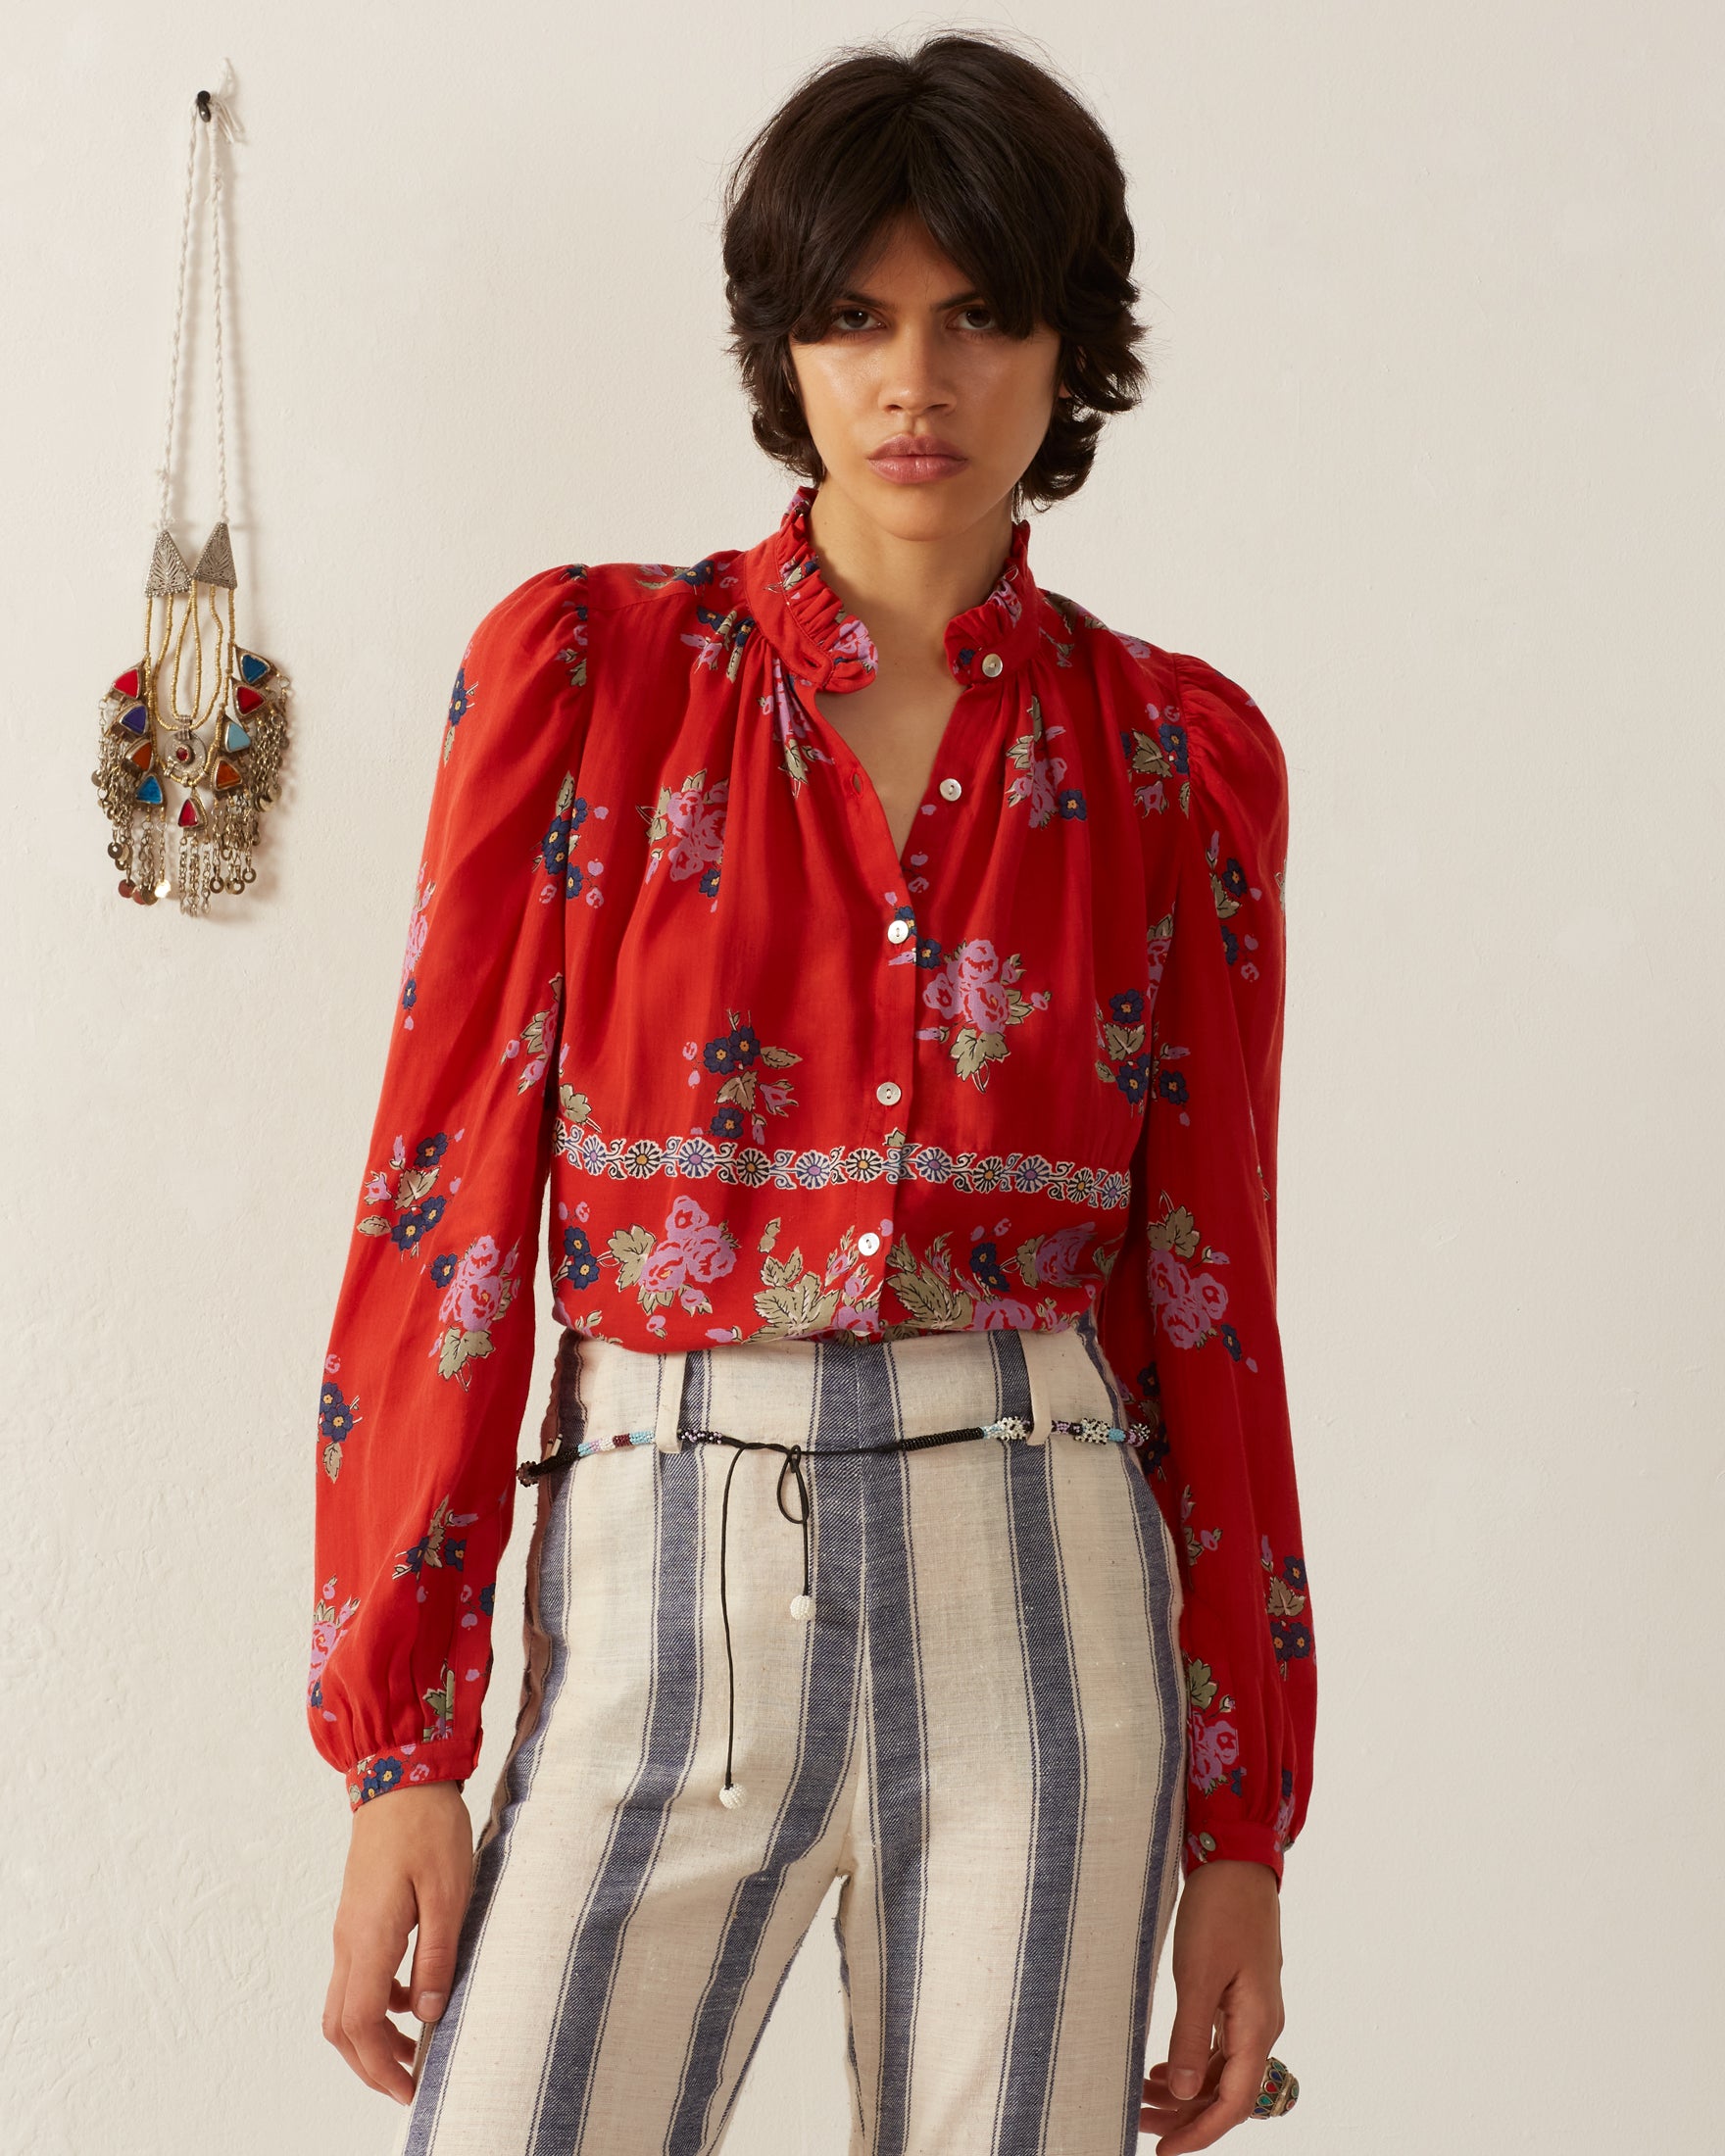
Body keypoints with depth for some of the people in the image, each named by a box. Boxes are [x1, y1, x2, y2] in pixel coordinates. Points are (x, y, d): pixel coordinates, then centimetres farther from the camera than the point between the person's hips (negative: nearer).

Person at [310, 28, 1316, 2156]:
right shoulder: (585, 667, 1)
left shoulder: (1182, 756, 5)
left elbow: (1211, 1290, 7)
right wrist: (397, 1746, -5)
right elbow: (444, 1208, -1)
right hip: (661, 1602, -1)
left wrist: (1243, 1822, 6)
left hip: (1038, 1601, 1)